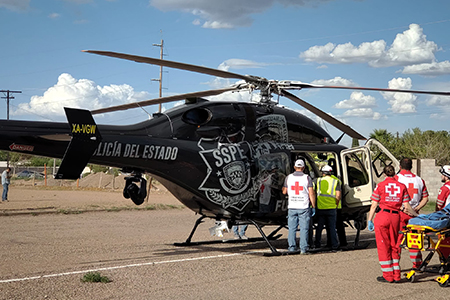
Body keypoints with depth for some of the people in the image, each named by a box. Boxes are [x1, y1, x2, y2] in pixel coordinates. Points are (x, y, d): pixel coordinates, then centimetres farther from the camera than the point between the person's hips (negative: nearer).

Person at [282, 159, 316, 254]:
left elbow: (284, 192, 9)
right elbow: (311, 194, -7)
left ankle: (292, 247, 8)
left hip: (292, 207, 2)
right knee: (304, 228, 1)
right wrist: (314, 207, -1)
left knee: (292, 228, 9)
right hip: (304, 207, -2)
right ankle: (303, 248, -1)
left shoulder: (288, 177, 3)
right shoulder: (307, 178, -3)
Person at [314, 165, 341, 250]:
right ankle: (334, 245, 5)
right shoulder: (336, 181, 1)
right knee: (332, 227, 5)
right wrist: (336, 205, 9)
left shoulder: (318, 181, 4)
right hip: (331, 208, -1)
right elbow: (338, 196, -6)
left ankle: (317, 244, 17)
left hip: (320, 208, 1)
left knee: (319, 226, 11)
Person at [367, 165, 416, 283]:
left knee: (383, 247, 4)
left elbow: (373, 205, 0)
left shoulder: (380, 186, 2)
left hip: (382, 216, -3)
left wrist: (369, 220, 5)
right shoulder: (402, 186, 8)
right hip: (395, 217, 3)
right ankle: (396, 276, 15)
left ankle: (388, 276, 7)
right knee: (394, 246, 14)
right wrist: (416, 216, 19)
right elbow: (407, 207, 6)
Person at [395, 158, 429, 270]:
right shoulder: (419, 180, 11)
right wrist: (416, 208, 5)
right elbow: (425, 198, 9)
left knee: (396, 239, 0)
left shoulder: (396, 178, -3)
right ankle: (417, 264, 18)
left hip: (399, 213, -4)